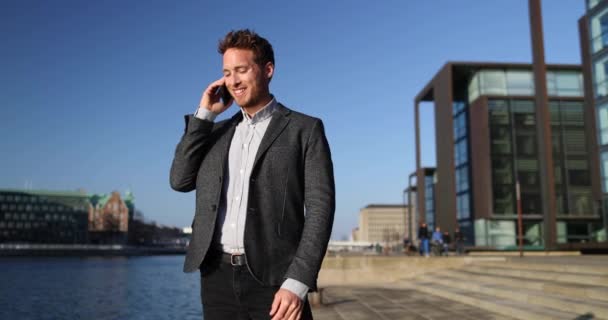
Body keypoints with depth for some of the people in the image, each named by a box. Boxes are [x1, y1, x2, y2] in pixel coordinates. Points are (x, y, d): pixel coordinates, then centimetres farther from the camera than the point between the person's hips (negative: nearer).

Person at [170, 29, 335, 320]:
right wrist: (204, 114, 4)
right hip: (218, 278, 5)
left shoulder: (304, 129, 2)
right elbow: (180, 180, 5)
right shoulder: (218, 132, 18)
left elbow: (320, 207, -6)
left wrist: (297, 284, -17)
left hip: (273, 280, -4)